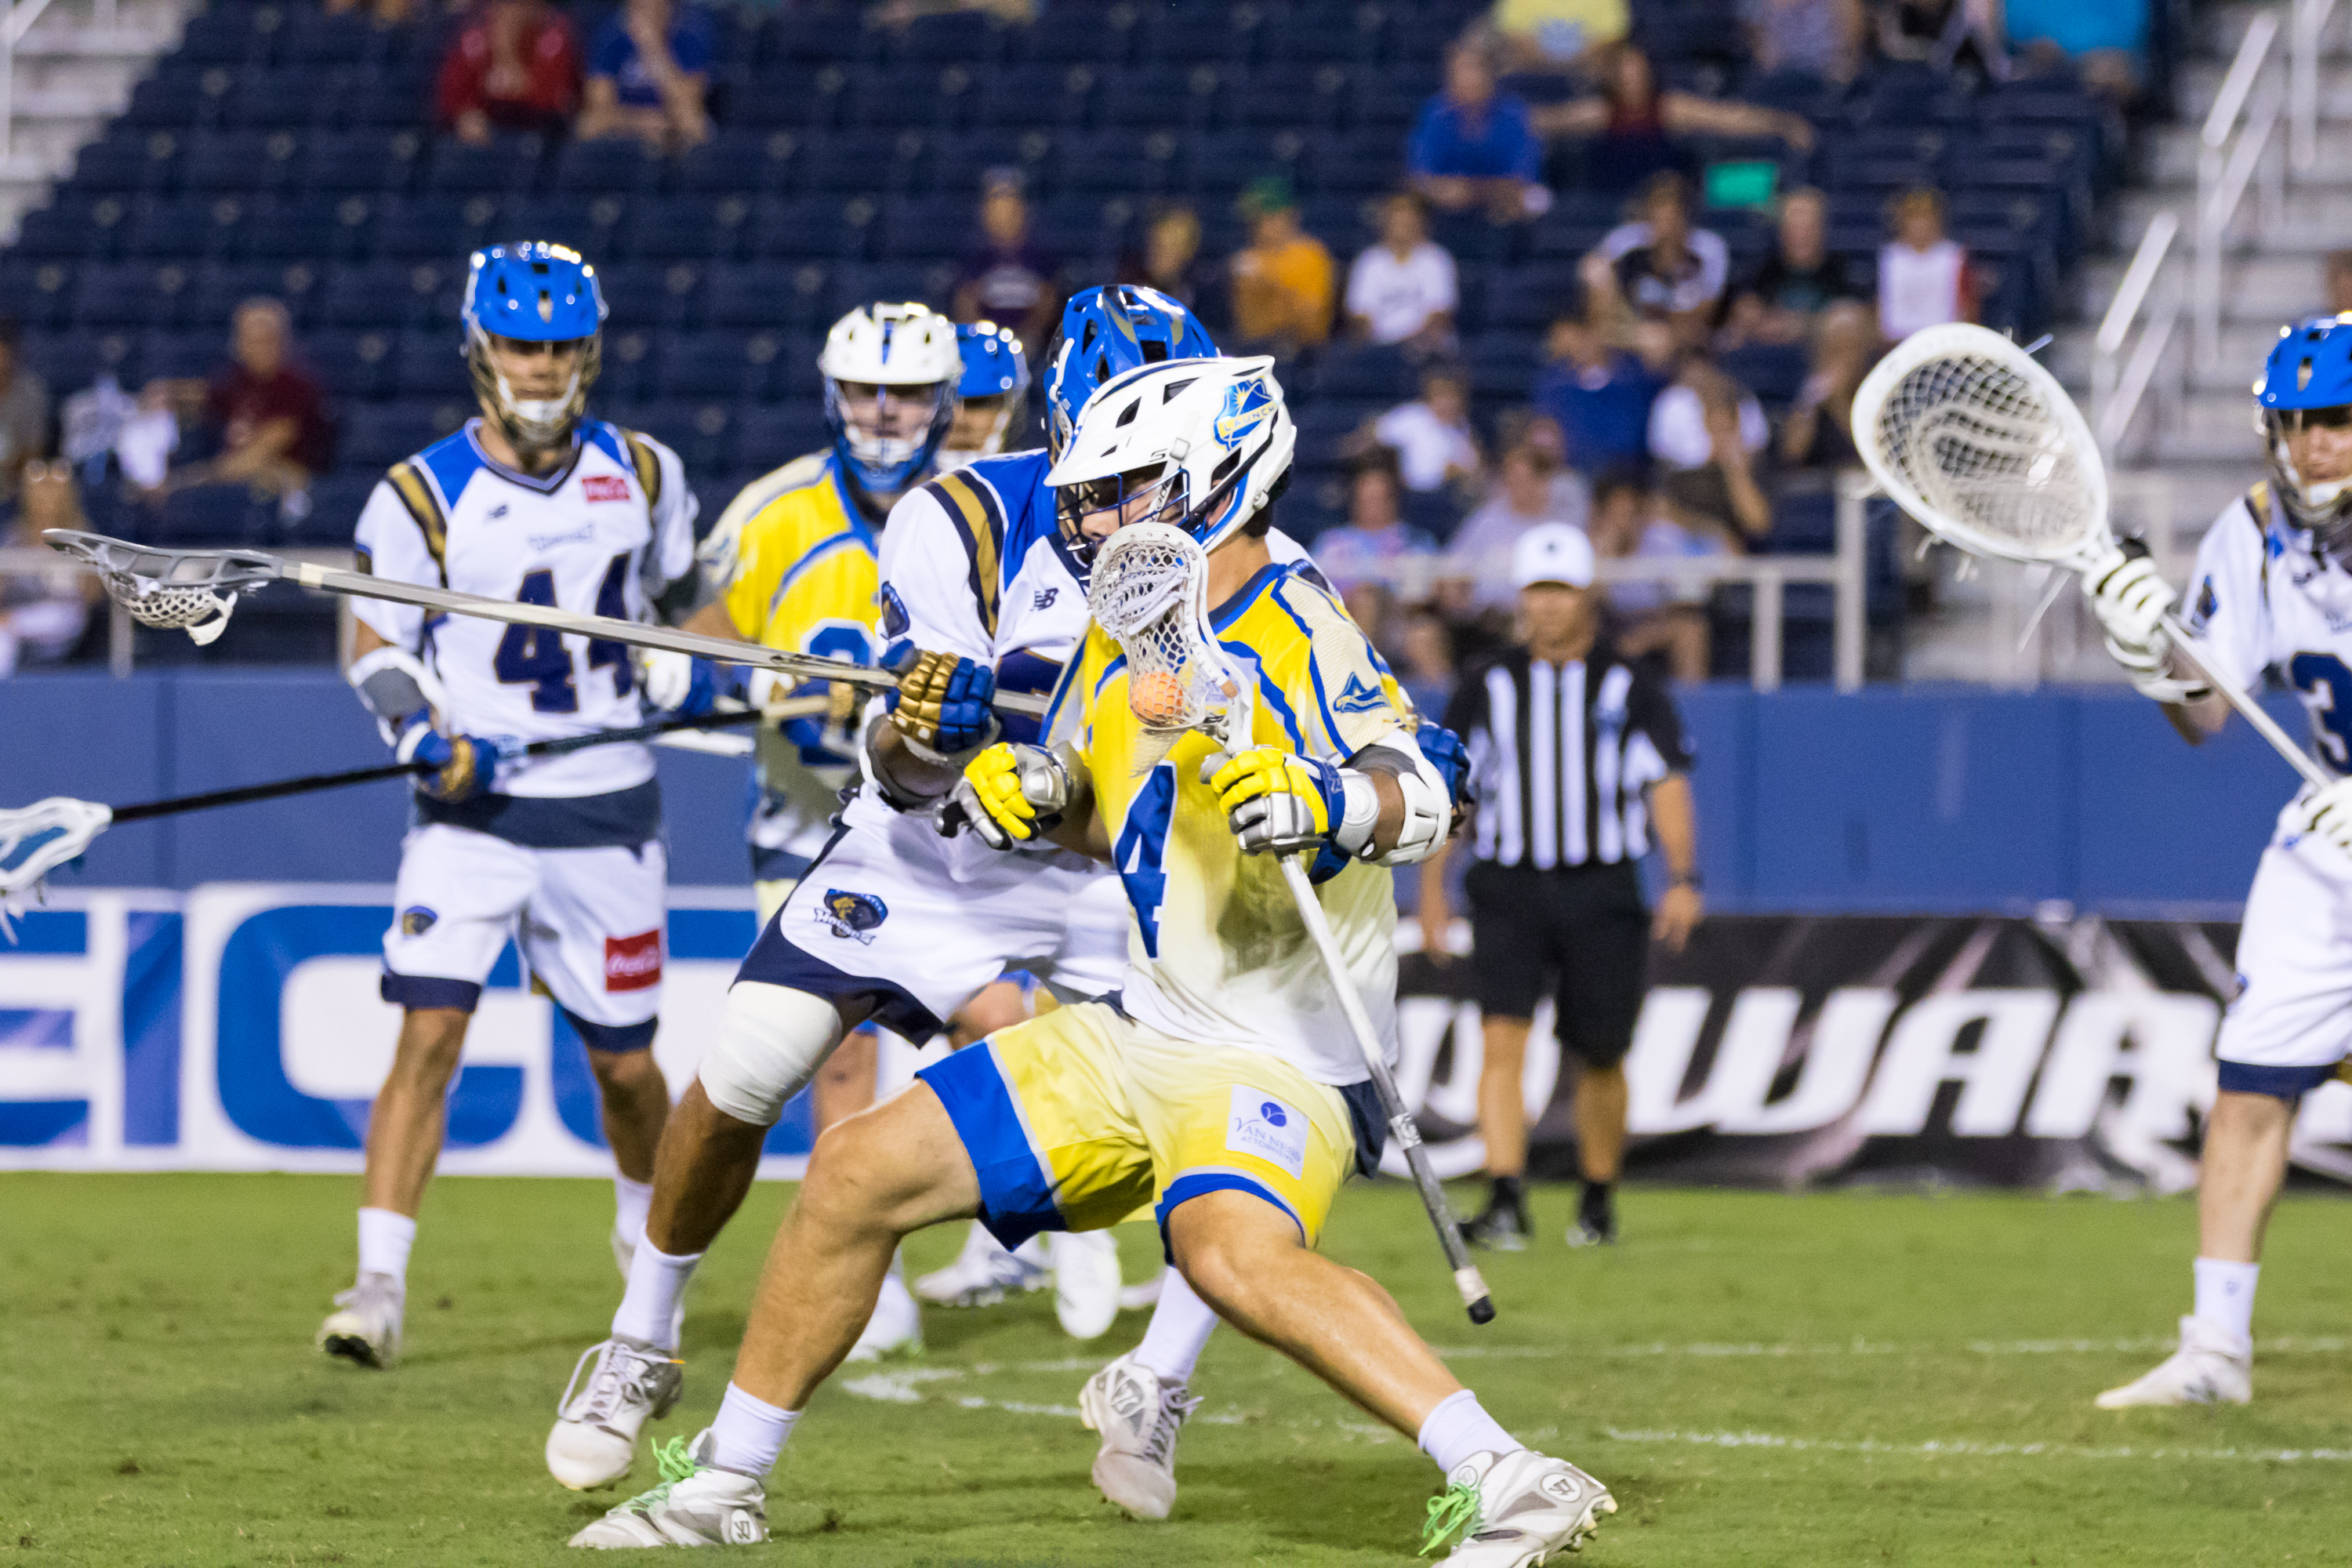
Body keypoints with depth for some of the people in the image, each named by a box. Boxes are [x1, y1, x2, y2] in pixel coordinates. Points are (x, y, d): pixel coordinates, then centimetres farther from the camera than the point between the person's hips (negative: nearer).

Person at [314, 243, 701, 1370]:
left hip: (606, 812, 2)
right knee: (429, 1034, -16)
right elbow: (374, 644, -1)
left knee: (625, 1062, 10)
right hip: (472, 814, -2)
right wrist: (425, 732, -16)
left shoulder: (643, 476, 4)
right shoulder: (422, 495, -5)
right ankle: (380, 1287, -17)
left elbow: (677, 599, 22)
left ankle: (648, 1228, 40)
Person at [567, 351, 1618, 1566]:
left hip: (1283, 1049, -9)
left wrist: (1323, 805, -52)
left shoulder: (1293, 634, -16)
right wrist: (1026, 793, 3)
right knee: (859, 1170, 5)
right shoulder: (1120, 636, 9)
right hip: (1142, 1030, 9)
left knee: (1231, 1255, -38)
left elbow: (1421, 800, -31)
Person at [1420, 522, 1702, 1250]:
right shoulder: (1485, 691, 8)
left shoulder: (1631, 690, 4)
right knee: (1502, 1039, -17)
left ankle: (1599, 1201, 26)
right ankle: (1505, 1202, -24)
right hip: (1508, 894, 0)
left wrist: (1683, 880, -13)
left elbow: (1668, 786, 0)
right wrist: (1431, 888, 5)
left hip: (1603, 895, 0)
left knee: (1600, 1056, 7)